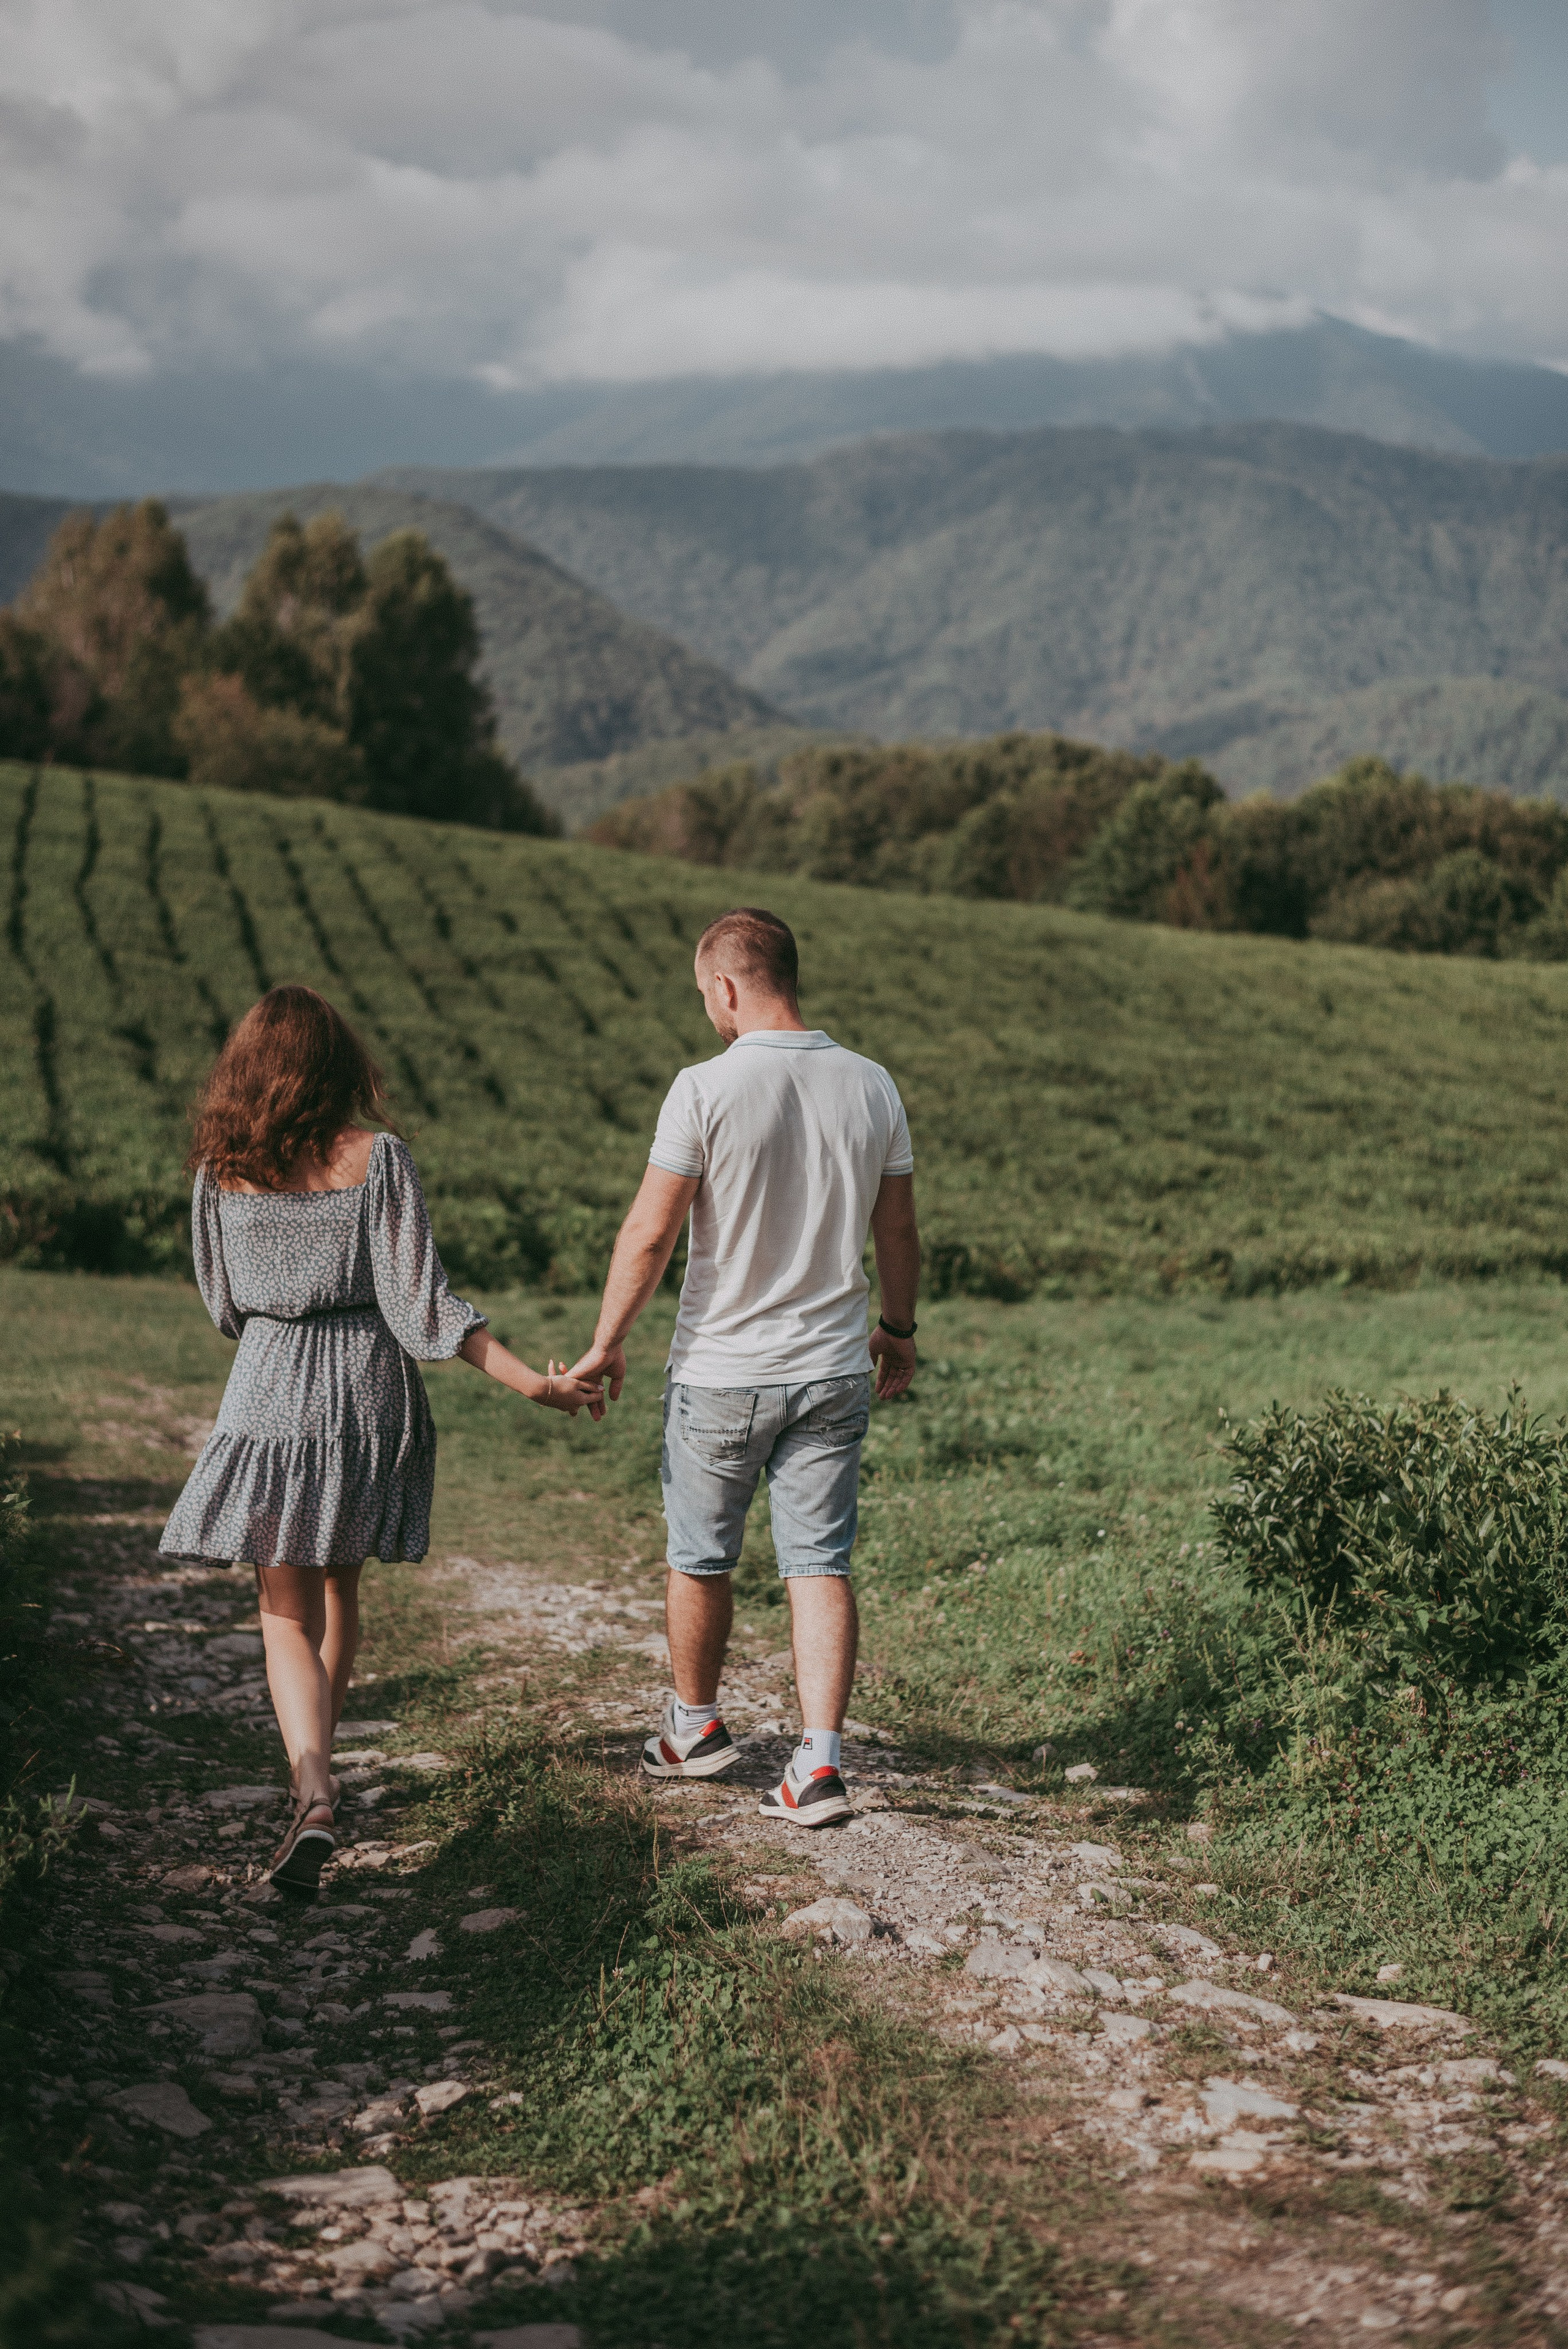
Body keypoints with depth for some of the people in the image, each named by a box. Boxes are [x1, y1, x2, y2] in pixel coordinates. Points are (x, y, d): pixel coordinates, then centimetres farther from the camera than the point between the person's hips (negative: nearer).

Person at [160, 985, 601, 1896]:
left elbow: (224, 1305, 8)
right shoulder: (377, 1156, -9)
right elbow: (421, 1303, -13)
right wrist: (536, 1384, -10)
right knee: (339, 1586, 21)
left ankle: (313, 1792, -17)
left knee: (288, 1614, 4)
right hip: (371, 1393, 1)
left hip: (270, 1393, 0)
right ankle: (318, 1762, 35)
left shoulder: (223, 1168, -3)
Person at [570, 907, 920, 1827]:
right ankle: (820, 1764, -1)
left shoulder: (706, 1089, -15)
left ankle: (696, 1727, 34)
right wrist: (899, 1329, 23)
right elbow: (899, 1234, 8)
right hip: (833, 1370, 3)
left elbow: (649, 1235, -13)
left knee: (700, 1559, 16)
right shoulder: (872, 1087, -1)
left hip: (722, 1371, -3)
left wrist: (608, 1342, -1)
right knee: (821, 1564, 6)